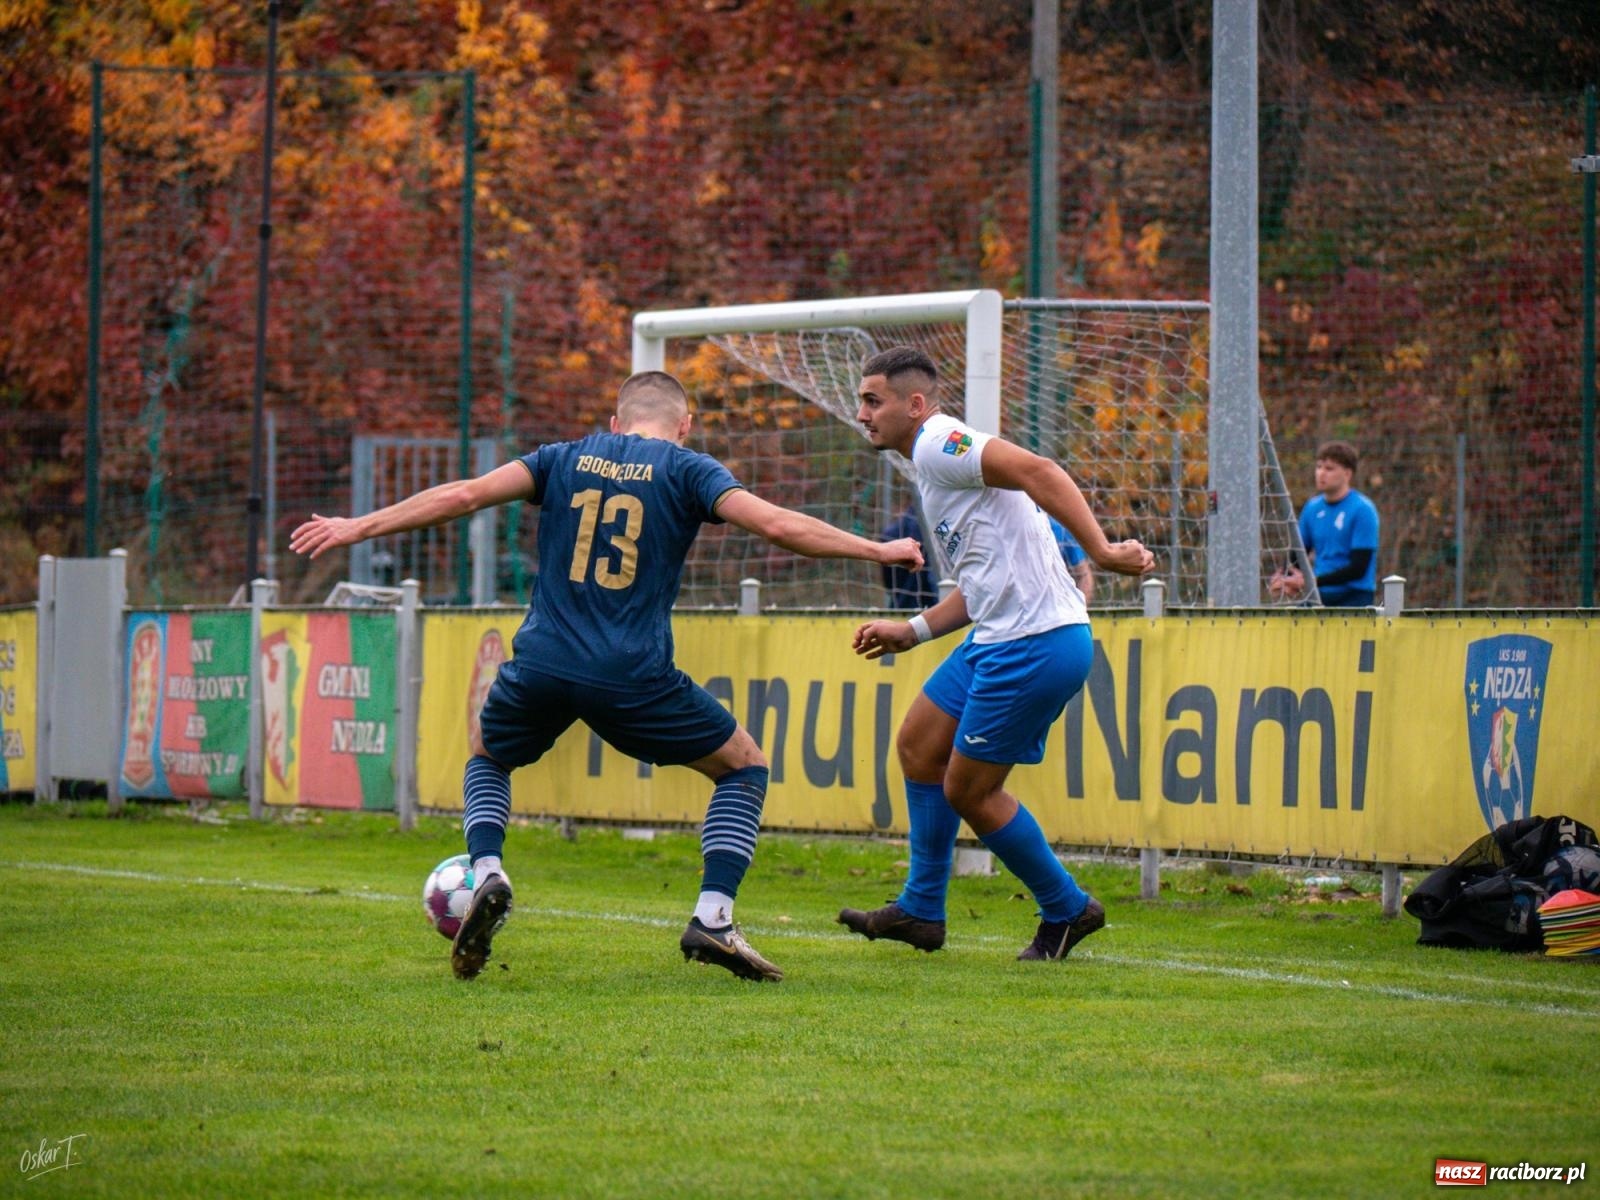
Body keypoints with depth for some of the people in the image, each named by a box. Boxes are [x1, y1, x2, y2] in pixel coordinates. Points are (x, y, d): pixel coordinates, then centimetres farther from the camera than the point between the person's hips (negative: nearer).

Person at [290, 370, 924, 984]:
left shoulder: (565, 459, 14)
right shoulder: (687, 470, 6)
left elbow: (462, 495, 6)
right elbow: (776, 524, -7)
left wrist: (359, 527, 12)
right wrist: (876, 549, 3)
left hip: (540, 666, 3)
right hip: (634, 676, -3)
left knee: (487, 760, 32)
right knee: (744, 766, 17)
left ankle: (487, 873, 3)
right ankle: (712, 918, 0)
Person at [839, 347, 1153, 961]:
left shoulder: (938, 445, -11)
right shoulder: (935, 459, 20)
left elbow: (1037, 471, -26)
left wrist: (1100, 550, -32)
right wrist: (913, 630, 23)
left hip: (1036, 646, -10)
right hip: (1000, 637, 10)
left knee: (968, 789, -2)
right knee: (919, 747, 16)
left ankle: (1066, 910, 14)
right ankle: (920, 910, 24)